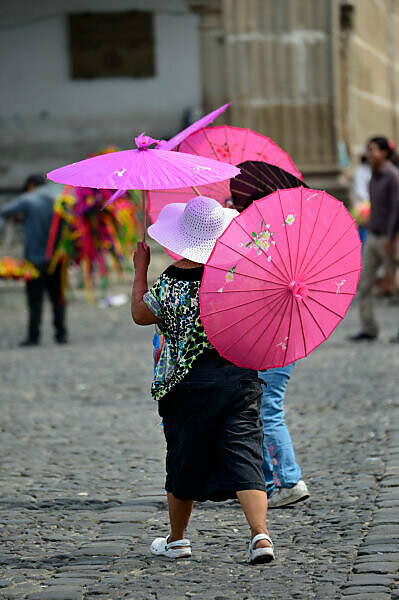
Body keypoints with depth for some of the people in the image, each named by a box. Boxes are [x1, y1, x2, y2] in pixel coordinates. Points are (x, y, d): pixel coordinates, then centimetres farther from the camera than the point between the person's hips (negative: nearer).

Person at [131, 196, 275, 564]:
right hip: (241, 378, 2)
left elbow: (140, 314, 6)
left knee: (184, 461, 13)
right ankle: (260, 534, -18)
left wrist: (140, 270, 15)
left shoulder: (171, 282, -11)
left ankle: (176, 540, 27)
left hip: (191, 385, -1)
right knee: (243, 455, -1)